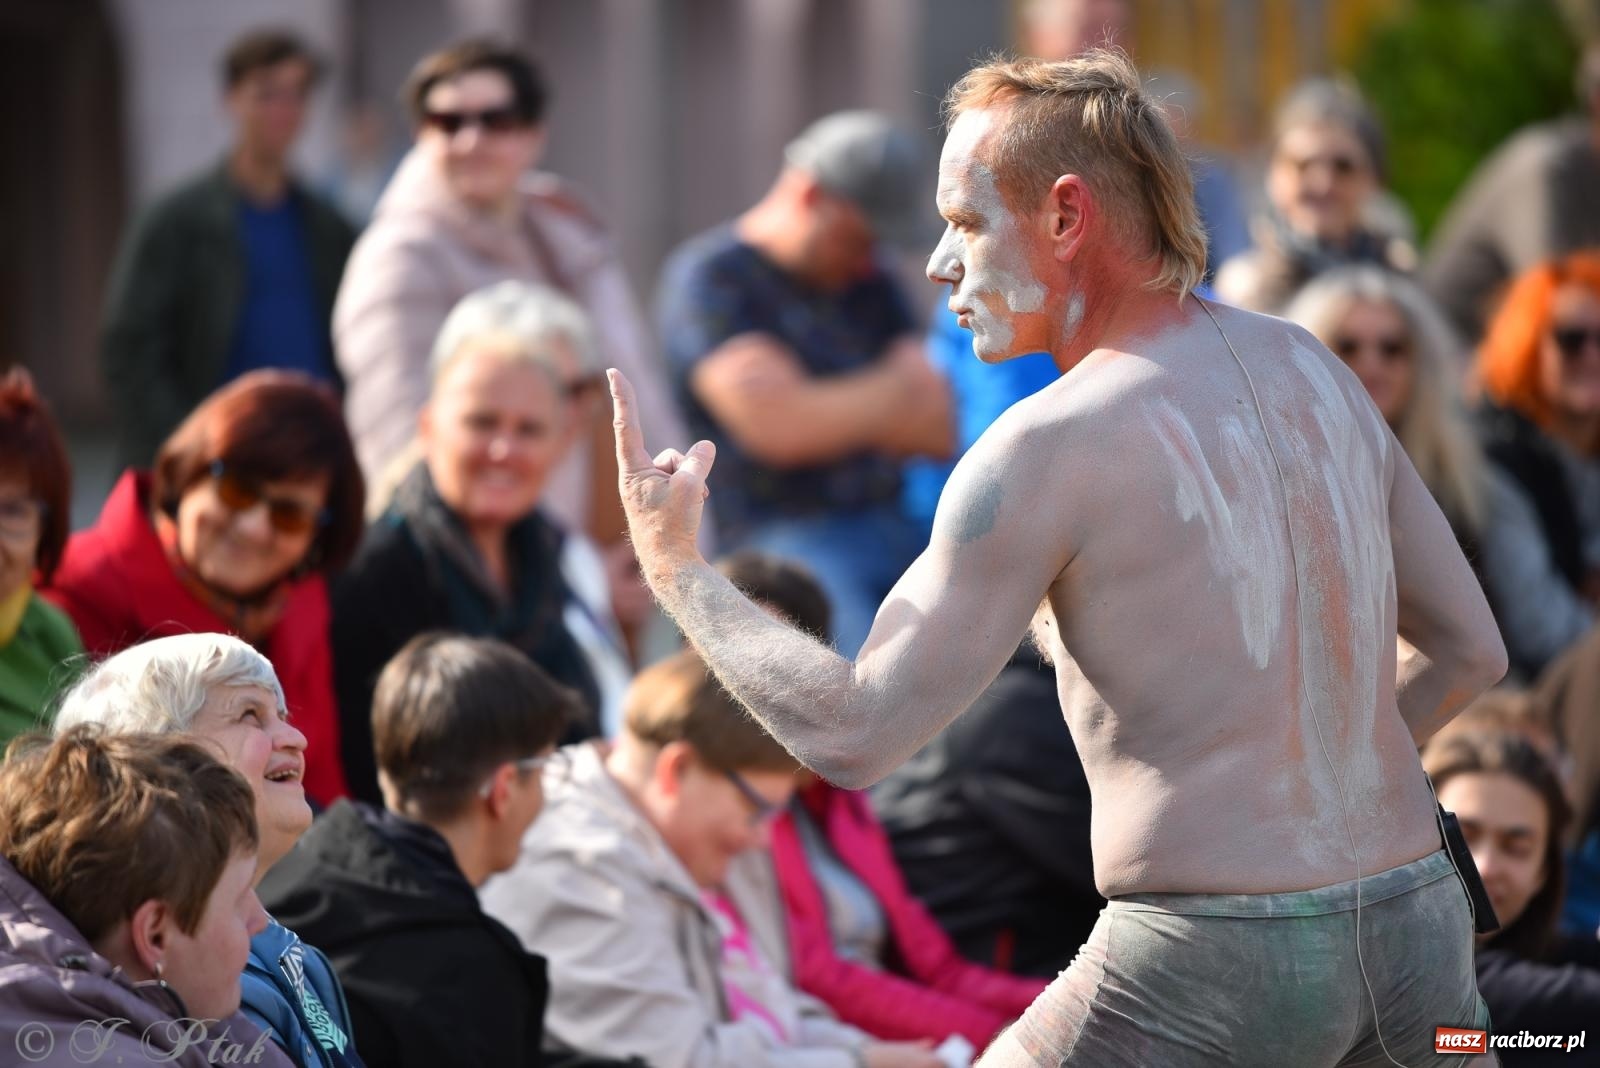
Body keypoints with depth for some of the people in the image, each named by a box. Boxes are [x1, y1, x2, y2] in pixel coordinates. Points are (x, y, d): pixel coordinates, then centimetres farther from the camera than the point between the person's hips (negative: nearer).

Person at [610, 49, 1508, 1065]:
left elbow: (853, 737, -11)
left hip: (1209, 976, -6)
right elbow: (1468, 648, 17)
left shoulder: (1047, 447, -11)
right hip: (1412, 934, 6)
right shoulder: (1313, 368, 10)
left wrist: (676, 568, 3)